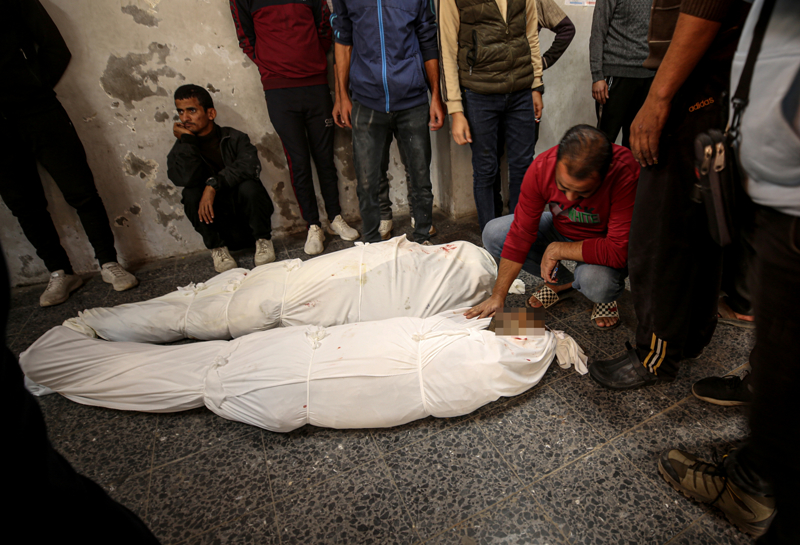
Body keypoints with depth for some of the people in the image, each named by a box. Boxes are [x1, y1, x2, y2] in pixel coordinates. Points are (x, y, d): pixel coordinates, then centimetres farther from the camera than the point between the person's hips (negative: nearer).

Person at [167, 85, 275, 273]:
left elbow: (251, 165, -24)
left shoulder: (234, 138, -3)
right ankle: (217, 247, -5)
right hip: (217, 222, 1)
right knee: (191, 195, -25)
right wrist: (187, 139, -14)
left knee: (249, 187, -30)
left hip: (244, 210, -1)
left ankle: (263, 239, -6)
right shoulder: (182, 150, 1)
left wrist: (213, 184, -31)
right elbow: (187, 179, -21)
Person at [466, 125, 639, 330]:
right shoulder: (541, 168, -26)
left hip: (602, 240, -4)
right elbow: (520, 235, -22)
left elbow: (619, 251, -36)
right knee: (493, 234, -13)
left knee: (595, 282, -37)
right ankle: (562, 282, 5)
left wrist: (558, 250, -28)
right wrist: (497, 298, -20)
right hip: (560, 228, 4)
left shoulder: (625, 173, -36)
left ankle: (606, 294, 5)